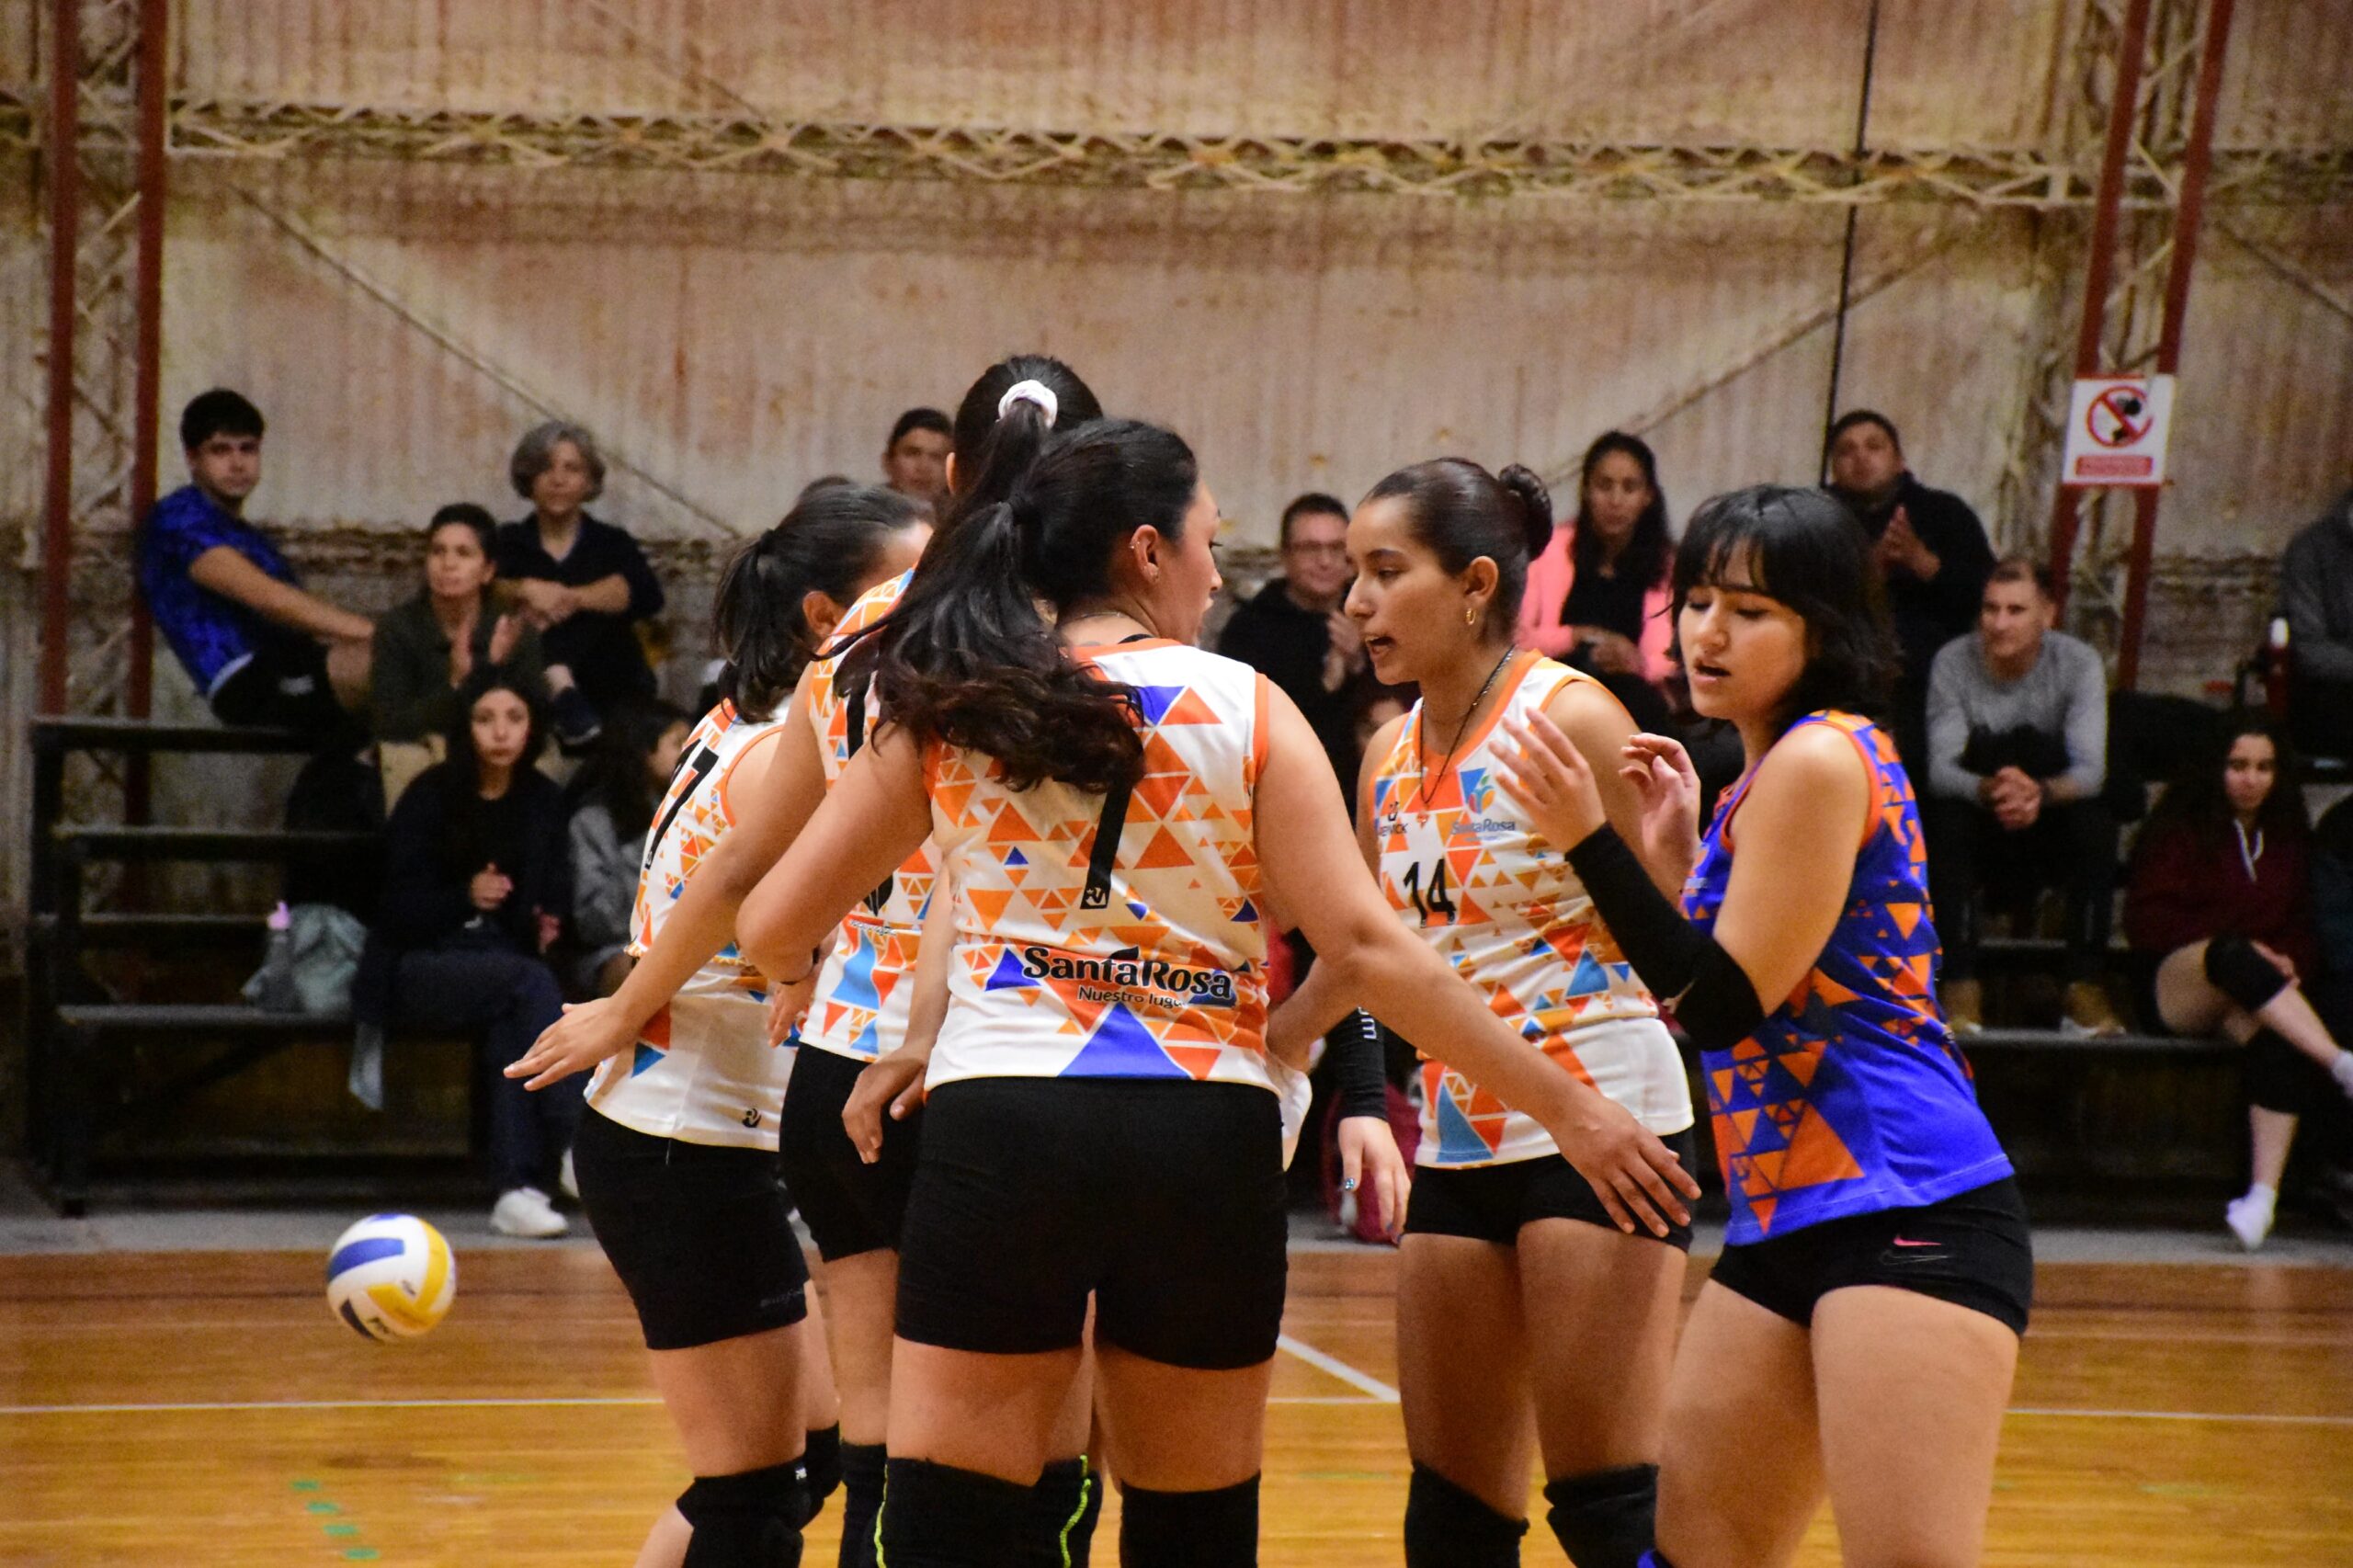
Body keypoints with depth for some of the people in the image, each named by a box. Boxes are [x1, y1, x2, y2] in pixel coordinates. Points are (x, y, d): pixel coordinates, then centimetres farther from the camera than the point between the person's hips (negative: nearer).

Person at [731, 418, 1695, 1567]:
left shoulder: (943, 714, 6)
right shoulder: (1245, 710, 2)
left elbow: (769, 930, 7)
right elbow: (1365, 950, -5)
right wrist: (1564, 1106, 1)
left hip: (1000, 1130, 0)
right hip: (1201, 1140, 0)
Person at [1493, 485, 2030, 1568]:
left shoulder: (1820, 757, -10)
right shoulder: (1773, 770, 19)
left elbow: (1725, 1004, -14)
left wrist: (1589, 838, -14)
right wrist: (1680, 855, 17)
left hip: (1905, 1214, -10)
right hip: (1787, 1223, 10)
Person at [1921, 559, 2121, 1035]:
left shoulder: (2080, 663, -12)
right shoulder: (1953, 663, -12)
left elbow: (2091, 771, -22)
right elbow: (1940, 768, -20)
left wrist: (2040, 793, -45)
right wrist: (1988, 790, -44)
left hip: (2054, 831, 0)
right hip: (1977, 835, 0)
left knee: (2096, 818, -31)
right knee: (1945, 815, -32)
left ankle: (2085, 986, -23)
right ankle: (1960, 985, -29)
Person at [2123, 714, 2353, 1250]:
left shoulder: (2290, 838, 17)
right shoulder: (2180, 827, 5)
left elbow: (2309, 925, 17)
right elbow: (2146, 922, -3)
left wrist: (2291, 962, -7)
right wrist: (2237, 948, -13)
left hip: (2259, 994, 3)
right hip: (2176, 987, -3)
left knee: (2278, 1040, -36)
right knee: (2233, 958, -40)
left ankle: (2264, 1194, -43)